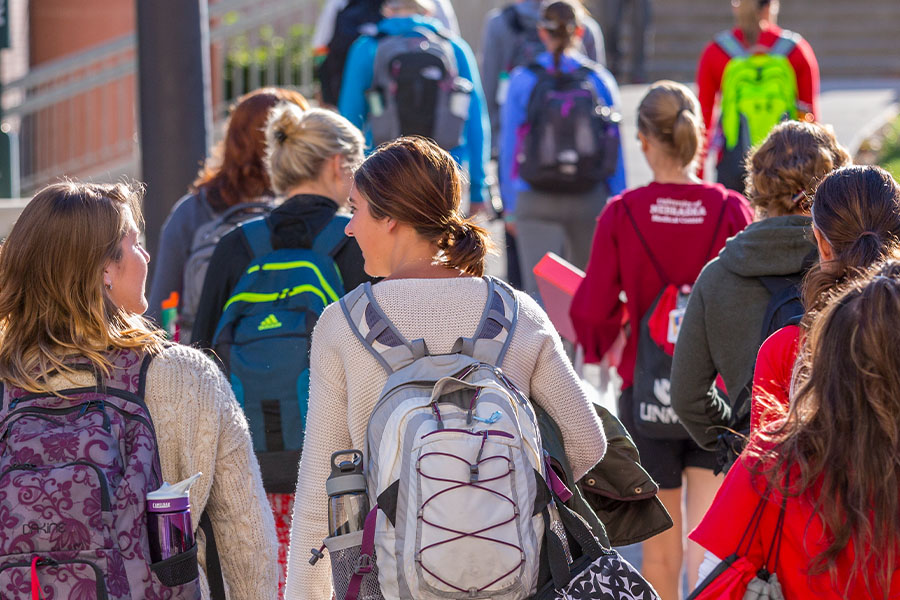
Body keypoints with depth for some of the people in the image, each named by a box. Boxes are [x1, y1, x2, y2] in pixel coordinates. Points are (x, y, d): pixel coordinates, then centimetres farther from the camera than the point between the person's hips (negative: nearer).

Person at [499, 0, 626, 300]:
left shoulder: (522, 81, -4)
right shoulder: (599, 80, -1)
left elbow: (510, 147, -1)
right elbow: (614, 148, 1)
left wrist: (509, 205, 7)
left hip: (535, 204, -2)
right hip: (589, 200, 2)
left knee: (539, 287, -4)